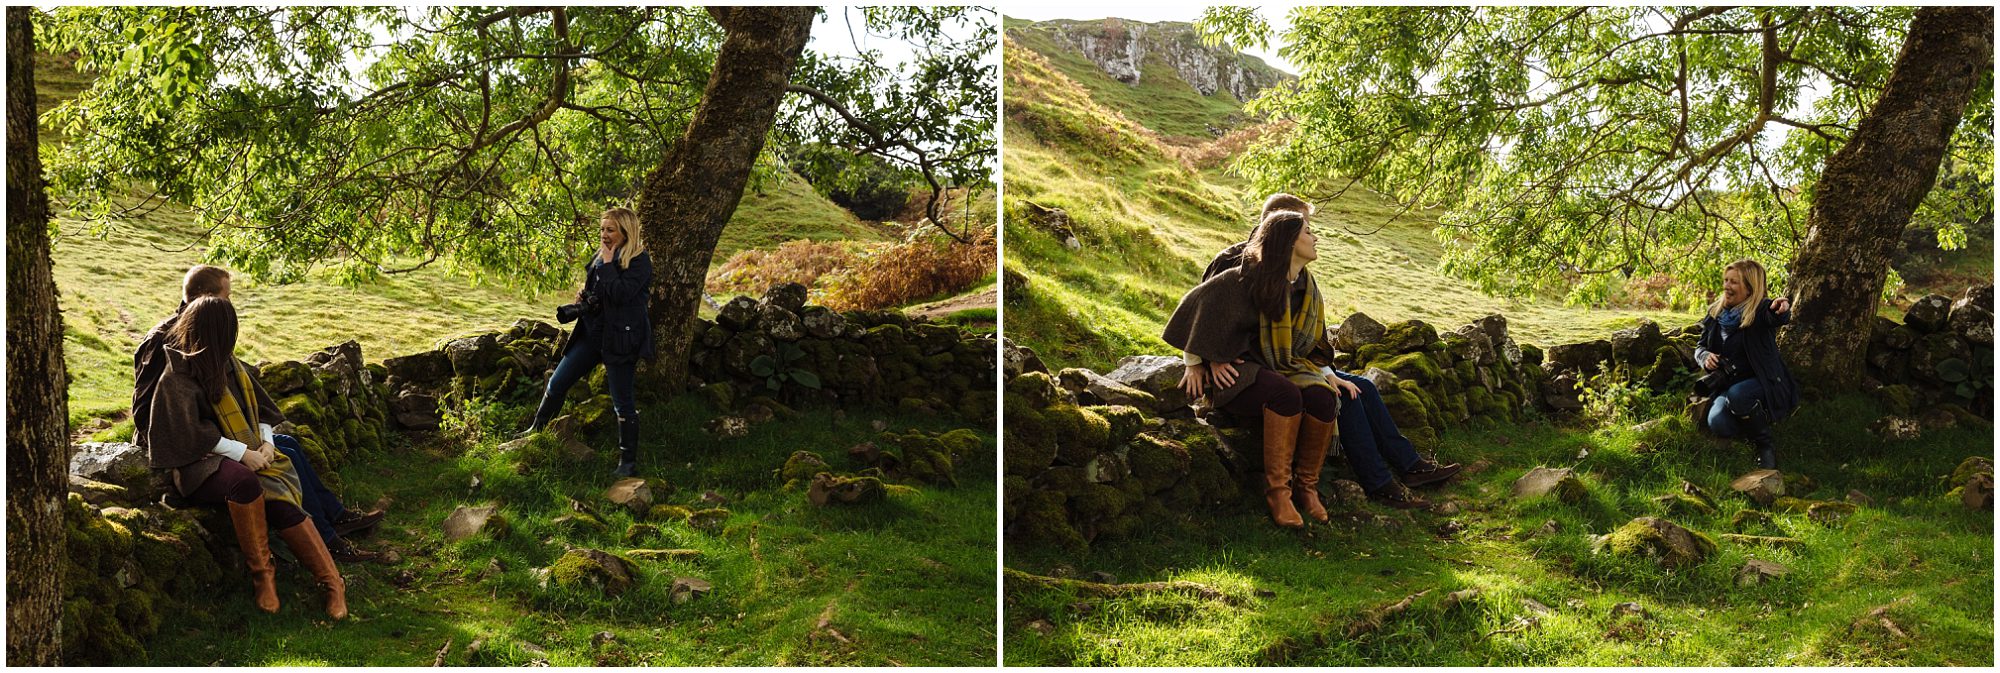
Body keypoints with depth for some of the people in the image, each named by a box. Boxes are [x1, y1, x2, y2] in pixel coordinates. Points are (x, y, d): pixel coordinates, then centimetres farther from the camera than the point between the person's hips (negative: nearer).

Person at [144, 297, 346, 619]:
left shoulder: (230, 366, 14)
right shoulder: (177, 378, -8)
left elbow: (261, 410, 21)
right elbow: (189, 434, -15)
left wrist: (265, 443, 1)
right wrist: (242, 453, -18)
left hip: (247, 455, 5)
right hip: (199, 465, -5)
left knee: (280, 503, -27)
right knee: (244, 481, -40)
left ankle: (332, 582, -25)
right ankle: (262, 573, -25)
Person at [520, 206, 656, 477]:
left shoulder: (639, 261, -13)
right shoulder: (600, 256, 11)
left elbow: (621, 294, -27)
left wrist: (608, 263, -19)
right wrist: (582, 295, 5)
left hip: (620, 338, -8)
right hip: (592, 333, 8)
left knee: (622, 402, -1)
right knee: (557, 382, 13)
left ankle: (629, 462, 8)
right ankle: (535, 431, 31)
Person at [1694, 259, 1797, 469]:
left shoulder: (1760, 312, -12)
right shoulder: (1716, 313, 6)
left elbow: (1777, 318, -36)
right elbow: (1700, 347, 14)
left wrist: (1781, 310, -62)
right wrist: (1706, 357, -11)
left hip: (1764, 383, -4)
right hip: (1729, 386, 4)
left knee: (1737, 395, -39)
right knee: (1717, 424, -27)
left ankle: (1766, 444, -14)